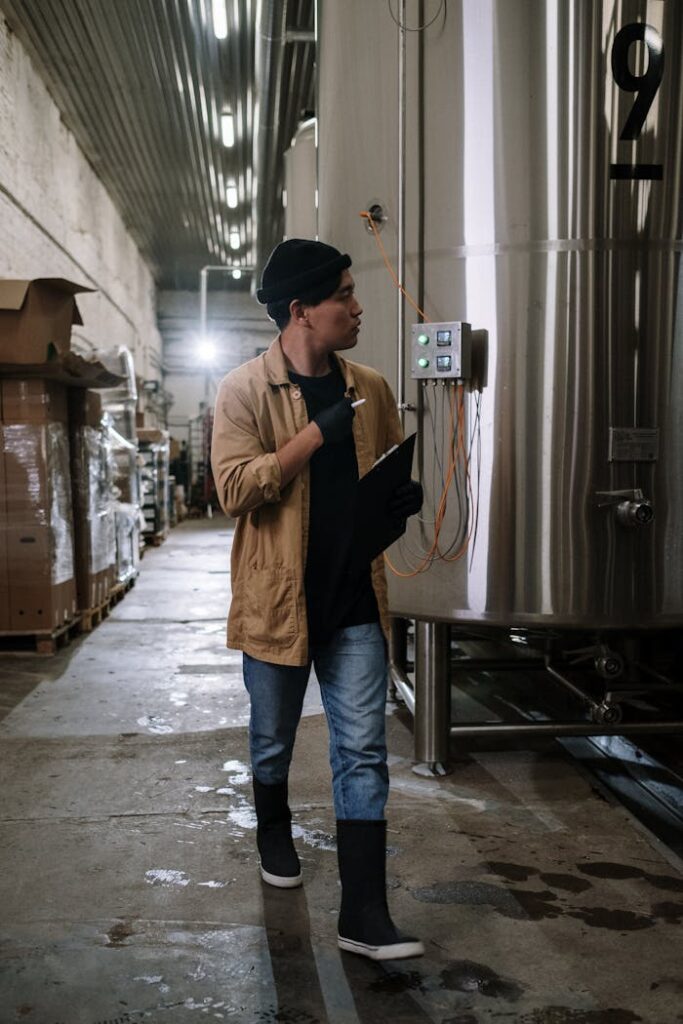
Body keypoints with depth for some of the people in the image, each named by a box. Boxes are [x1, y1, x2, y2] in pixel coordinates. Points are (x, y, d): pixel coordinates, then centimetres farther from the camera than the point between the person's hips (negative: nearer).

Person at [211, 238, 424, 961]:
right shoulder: (245, 390, -9)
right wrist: (316, 433, -22)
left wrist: (406, 497, -5)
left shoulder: (369, 389, 6)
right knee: (273, 740, 18)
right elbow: (234, 488, -19)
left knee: (363, 753, 1)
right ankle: (274, 835, 47)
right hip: (279, 597, -3)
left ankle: (363, 915, 7)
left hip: (355, 600, 3)